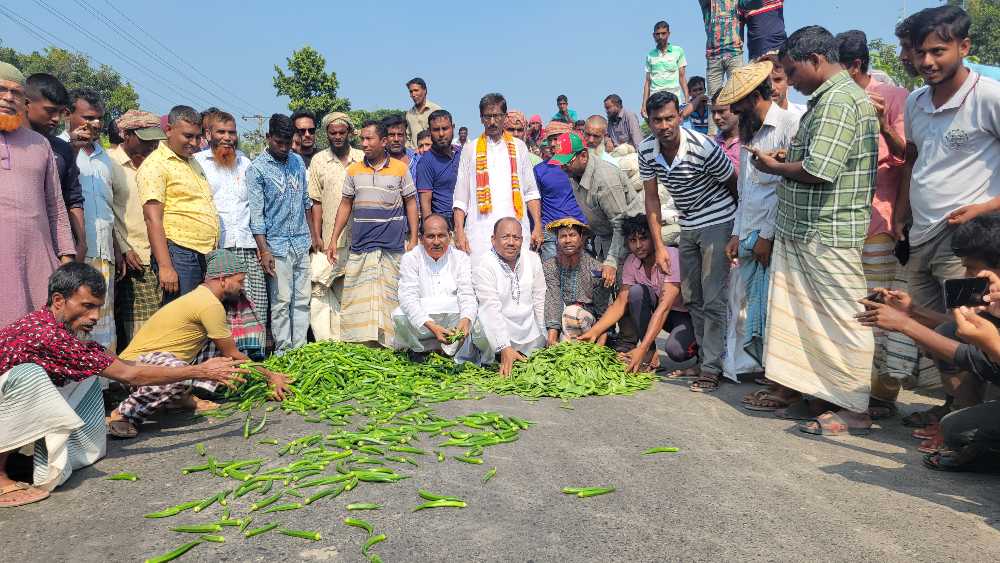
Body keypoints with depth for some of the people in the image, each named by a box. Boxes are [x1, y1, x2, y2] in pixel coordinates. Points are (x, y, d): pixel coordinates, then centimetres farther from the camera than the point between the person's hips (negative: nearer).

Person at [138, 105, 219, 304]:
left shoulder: (193, 162, 20)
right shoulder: (155, 164, -7)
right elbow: (153, 219, -15)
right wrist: (165, 266, -22)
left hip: (206, 255, 8)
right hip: (179, 253, -8)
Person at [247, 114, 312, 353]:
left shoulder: (297, 161, 10)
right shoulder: (257, 169, -6)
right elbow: (256, 213, -9)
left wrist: (312, 235, 17)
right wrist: (263, 250, -14)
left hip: (301, 243, 5)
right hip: (277, 245, -5)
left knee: (302, 300, 7)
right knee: (281, 301, -1)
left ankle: (300, 349, 15)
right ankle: (283, 352, 8)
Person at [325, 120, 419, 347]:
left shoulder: (400, 168, 4)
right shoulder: (354, 170, 10)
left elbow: (410, 202, 7)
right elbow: (346, 204, 14)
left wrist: (413, 238, 1)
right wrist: (334, 239, 9)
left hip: (393, 246, -2)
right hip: (360, 245, 2)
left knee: (390, 295, -1)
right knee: (357, 297, 0)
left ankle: (389, 344, 6)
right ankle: (357, 344, 7)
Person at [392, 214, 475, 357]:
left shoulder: (461, 258, 6)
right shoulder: (410, 258, 0)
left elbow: (467, 296, -4)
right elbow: (408, 298, -14)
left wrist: (465, 320, -30)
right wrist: (431, 326, -33)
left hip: (453, 318, 2)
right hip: (421, 319, -2)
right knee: (399, 316, -31)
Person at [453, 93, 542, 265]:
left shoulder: (519, 147, 14)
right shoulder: (471, 150, 11)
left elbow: (531, 192, 13)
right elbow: (460, 197, 9)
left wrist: (538, 226, 3)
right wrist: (459, 232, -2)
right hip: (480, 235, -1)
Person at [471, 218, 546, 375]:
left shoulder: (533, 259, 4)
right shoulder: (483, 267, -13)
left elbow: (540, 301, 8)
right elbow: (491, 310, -23)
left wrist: (548, 338, 4)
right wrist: (505, 349, -33)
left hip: (531, 338, 4)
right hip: (496, 337, -4)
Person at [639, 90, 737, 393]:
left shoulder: (703, 147, -24)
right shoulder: (647, 150, -7)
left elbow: (735, 186, -10)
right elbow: (651, 198, -1)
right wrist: (659, 245, -5)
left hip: (718, 223, -6)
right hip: (687, 227, 7)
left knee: (713, 299, -9)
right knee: (692, 298, 12)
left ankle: (712, 368, -2)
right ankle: (706, 357, 25)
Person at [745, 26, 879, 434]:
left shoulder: (839, 100, -15)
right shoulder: (825, 99, 18)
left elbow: (818, 170, -23)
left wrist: (774, 167, -8)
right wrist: (784, 159, 5)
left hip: (827, 235, -10)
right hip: (801, 230, 10)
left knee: (840, 319, -3)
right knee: (791, 309, 14)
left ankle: (853, 410, 7)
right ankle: (788, 387, 26)